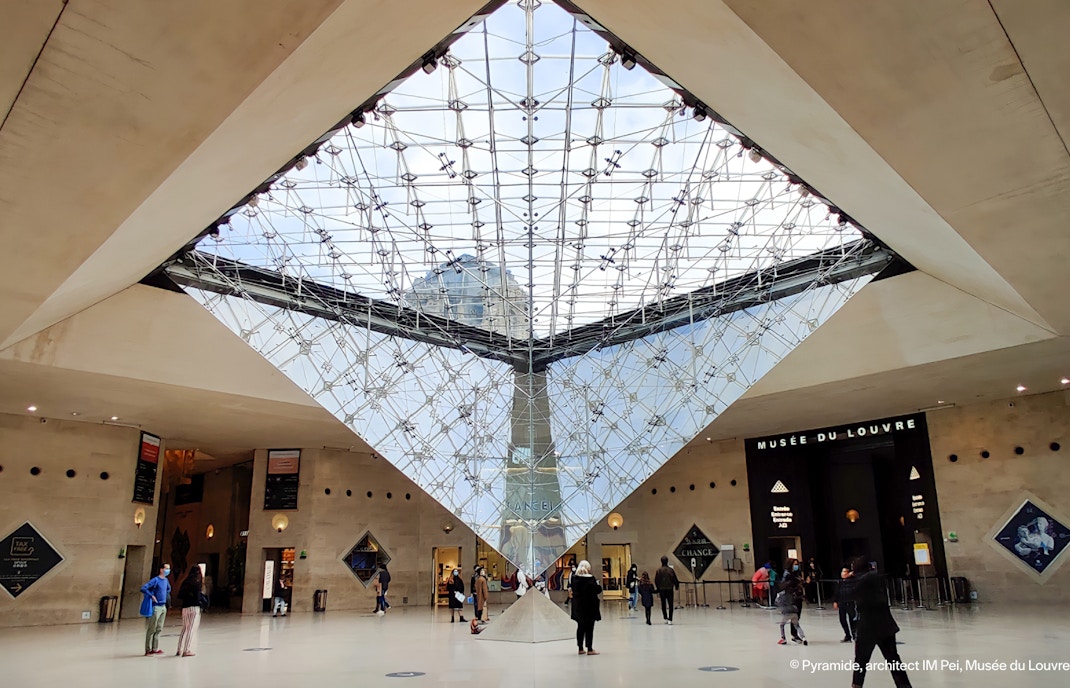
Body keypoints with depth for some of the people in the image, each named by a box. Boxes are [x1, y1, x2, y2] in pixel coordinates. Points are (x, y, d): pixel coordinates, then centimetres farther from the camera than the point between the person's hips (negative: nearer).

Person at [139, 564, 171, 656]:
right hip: (156, 607, -8)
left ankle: (155, 648, 16)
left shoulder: (165, 580, 11)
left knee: (159, 629, 10)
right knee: (152, 629, -2)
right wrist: (152, 596, -19)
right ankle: (148, 650, 4)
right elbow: (143, 588, -22)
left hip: (163, 607, 8)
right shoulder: (155, 580, -12)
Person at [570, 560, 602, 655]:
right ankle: (589, 649, 2)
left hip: (578, 607, 5)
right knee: (589, 628, 2)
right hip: (590, 606, -5)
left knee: (580, 627, 13)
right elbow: (597, 590, -15)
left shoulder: (575, 579, 0)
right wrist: (598, 585, 4)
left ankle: (581, 649, 17)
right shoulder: (590, 579, -16)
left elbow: (573, 590, 9)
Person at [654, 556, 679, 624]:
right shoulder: (671, 570, -6)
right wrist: (677, 586, 15)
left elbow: (656, 580, -3)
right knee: (670, 604, 2)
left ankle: (666, 618, 18)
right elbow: (675, 579, -3)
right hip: (670, 589, -1)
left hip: (662, 589, 1)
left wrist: (658, 588, 11)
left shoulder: (659, 570, -4)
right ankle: (670, 620, -5)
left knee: (663, 604, 14)